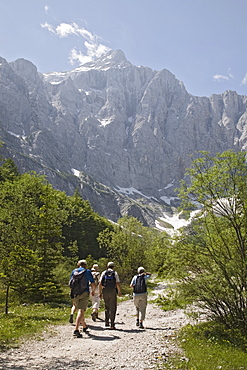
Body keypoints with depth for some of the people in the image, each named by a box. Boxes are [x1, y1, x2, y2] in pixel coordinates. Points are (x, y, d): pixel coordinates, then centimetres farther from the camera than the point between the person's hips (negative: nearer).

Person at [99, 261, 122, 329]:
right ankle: (112, 324, -1)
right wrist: (119, 292, 5)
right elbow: (117, 284, -6)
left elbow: (100, 284, 1)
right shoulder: (115, 273, 1)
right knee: (113, 308, 4)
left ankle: (106, 322, 16)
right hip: (113, 292, -2)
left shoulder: (104, 273, 6)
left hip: (105, 291, 2)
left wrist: (100, 292, 8)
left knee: (107, 307, 19)